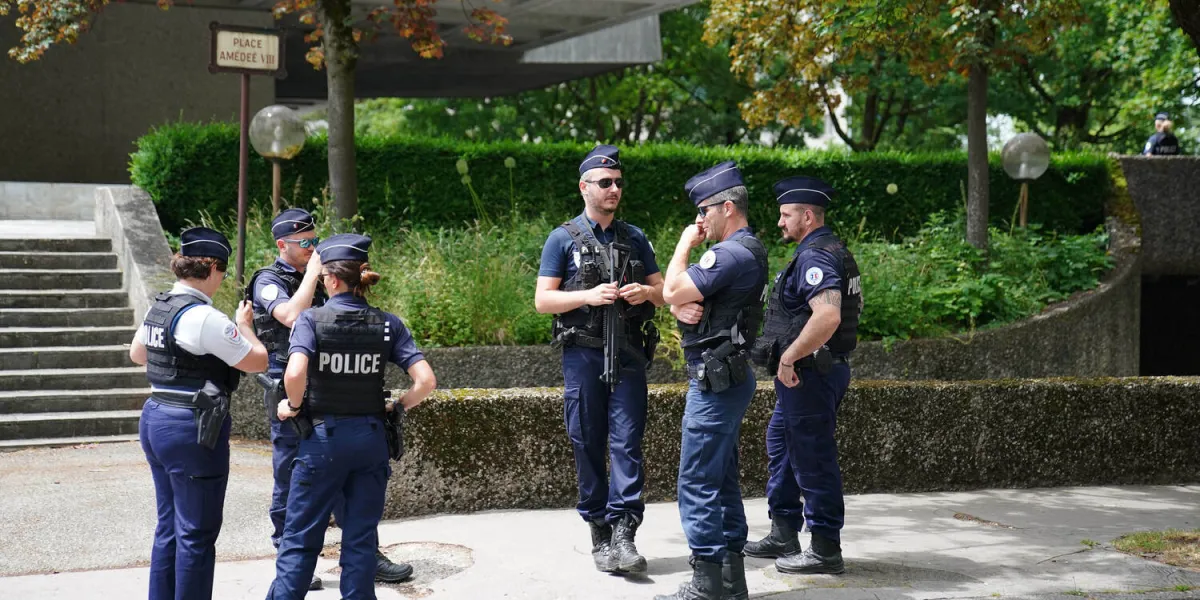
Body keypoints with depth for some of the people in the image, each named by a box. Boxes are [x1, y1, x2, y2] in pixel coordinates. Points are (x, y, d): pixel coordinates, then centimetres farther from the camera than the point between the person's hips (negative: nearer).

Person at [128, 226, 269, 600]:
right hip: (192, 429, -9)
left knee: (169, 525, 18)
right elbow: (258, 361, -12)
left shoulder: (158, 308, 8)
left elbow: (137, 354, 26)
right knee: (197, 533, 0)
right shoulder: (204, 317, -19)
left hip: (155, 418, 9)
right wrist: (244, 325, 3)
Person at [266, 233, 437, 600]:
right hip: (371, 439, 3)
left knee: (300, 538, 7)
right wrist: (398, 407, 7)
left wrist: (294, 406, -7)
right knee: (361, 539, 10)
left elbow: (295, 373, -26)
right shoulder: (388, 324, -1)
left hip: (323, 436, -2)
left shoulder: (311, 319, -9)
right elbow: (426, 381, -9)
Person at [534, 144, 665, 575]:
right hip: (583, 355, -2)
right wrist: (588, 296, -16)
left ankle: (623, 533, -9)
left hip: (629, 354, 2)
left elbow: (663, 293, 16)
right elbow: (542, 300, -2)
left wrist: (645, 292, -7)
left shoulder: (635, 238, 13)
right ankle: (598, 532, 13)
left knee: (627, 443, -7)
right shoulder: (563, 239, 3)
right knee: (588, 445, 4)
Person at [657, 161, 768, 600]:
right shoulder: (747, 251, 17)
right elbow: (676, 298, 16)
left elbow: (672, 290, -20)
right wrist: (682, 308, -7)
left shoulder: (731, 253, -18)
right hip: (728, 378, 11)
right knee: (723, 480, 14)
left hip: (715, 381, -11)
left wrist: (685, 243, -6)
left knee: (698, 482, -7)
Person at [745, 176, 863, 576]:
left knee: (813, 459, -3)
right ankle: (783, 535, 28)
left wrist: (789, 357, -24)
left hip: (809, 374, -11)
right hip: (805, 374, 11)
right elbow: (837, 312, 24)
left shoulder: (815, 256, -18)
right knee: (780, 446, 19)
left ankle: (825, 550, 7)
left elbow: (827, 316, -33)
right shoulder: (831, 251, 15)